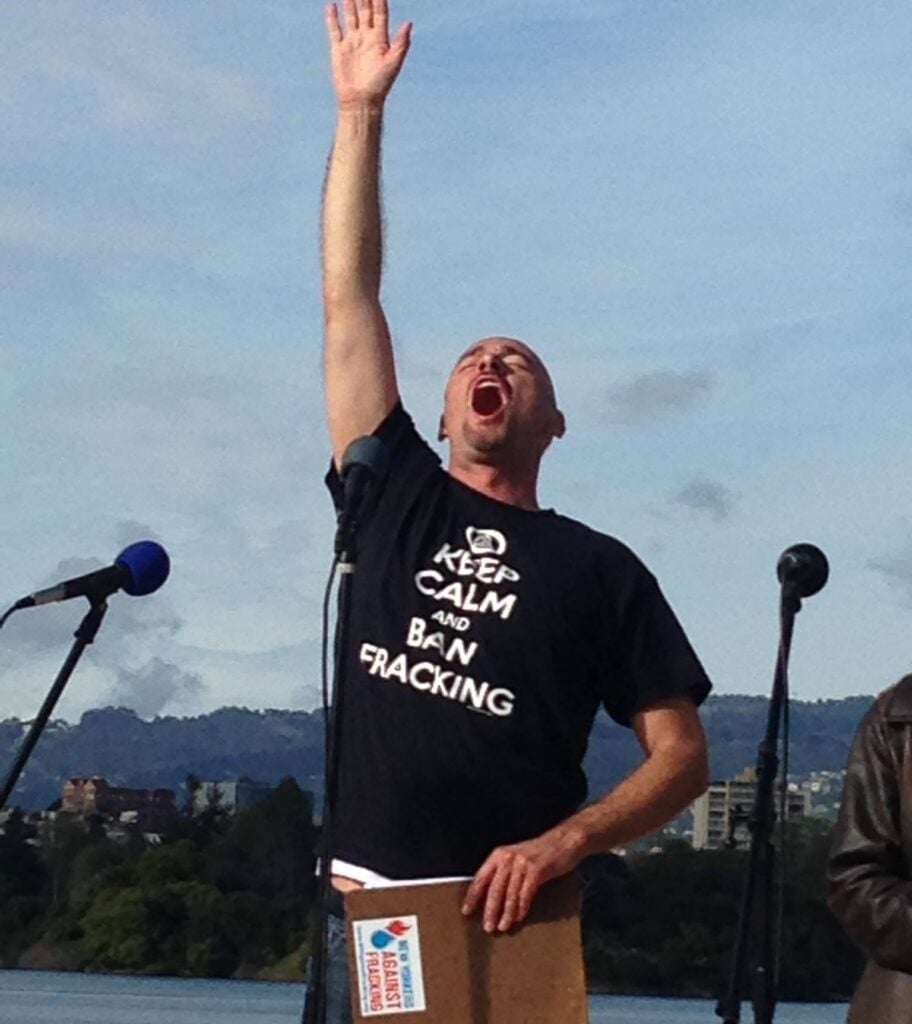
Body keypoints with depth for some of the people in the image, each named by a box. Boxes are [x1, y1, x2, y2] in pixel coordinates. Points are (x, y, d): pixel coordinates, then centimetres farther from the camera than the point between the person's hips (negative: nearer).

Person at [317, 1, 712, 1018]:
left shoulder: (600, 569, 6)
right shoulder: (394, 496, 11)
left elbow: (682, 756, 2)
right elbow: (348, 297, 10)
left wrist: (561, 844, -15)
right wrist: (360, 110, 10)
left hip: (508, 917, -2)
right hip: (364, 904, 2)